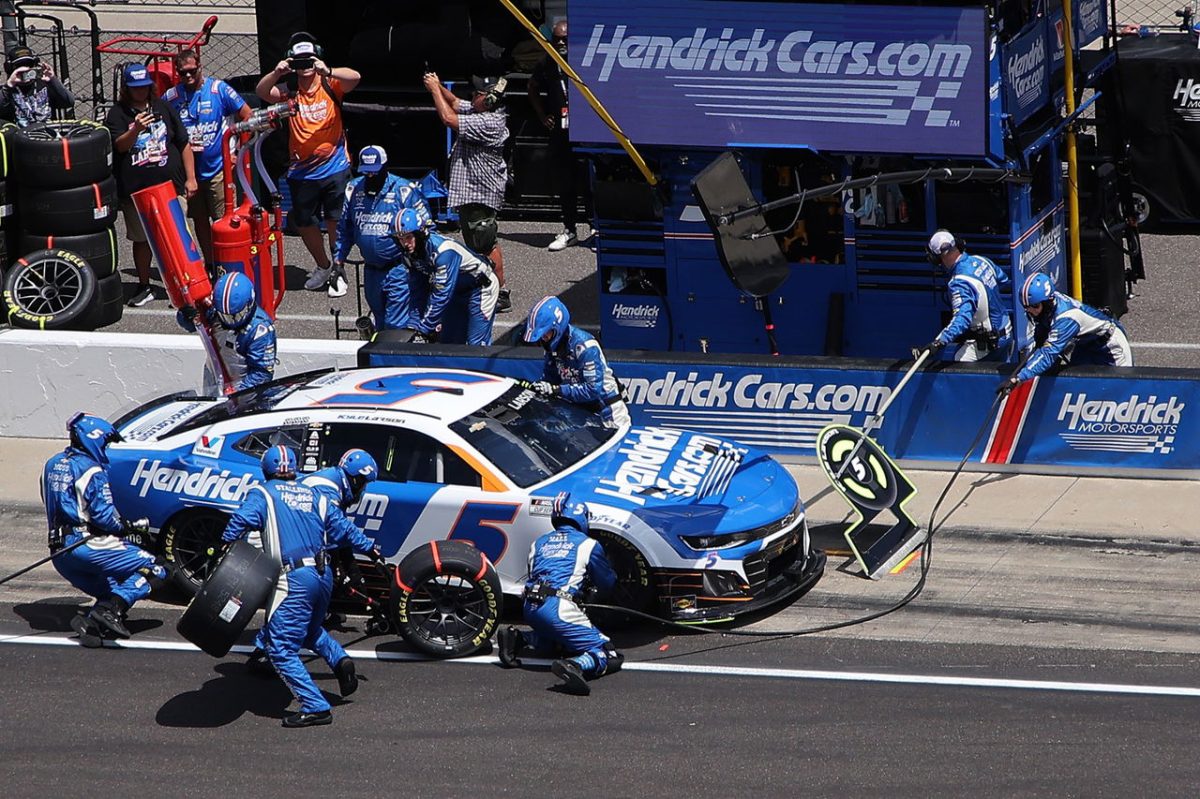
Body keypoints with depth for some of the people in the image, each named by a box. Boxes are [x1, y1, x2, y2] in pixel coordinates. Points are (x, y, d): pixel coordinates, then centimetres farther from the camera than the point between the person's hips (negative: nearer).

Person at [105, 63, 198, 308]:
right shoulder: (118, 114, 2)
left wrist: (190, 178, 6)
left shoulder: (163, 108, 9)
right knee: (141, 239, 8)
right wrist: (136, 129, -33)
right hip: (135, 189, -1)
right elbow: (120, 145, -13)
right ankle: (144, 287, 20)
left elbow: (183, 144, 12)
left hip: (171, 186, 1)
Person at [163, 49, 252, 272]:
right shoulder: (171, 97, 1)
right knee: (200, 221, 12)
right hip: (189, 169, 4)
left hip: (217, 168, -4)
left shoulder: (218, 89, -7)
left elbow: (246, 115, -2)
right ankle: (210, 265, 23)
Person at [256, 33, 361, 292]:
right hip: (302, 172, 3)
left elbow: (355, 78, -23)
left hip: (334, 168, -3)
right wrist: (276, 73, -35)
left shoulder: (330, 87, -4)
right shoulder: (289, 94, 0)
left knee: (335, 222, -1)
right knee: (304, 223, 14)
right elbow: (262, 92, -15)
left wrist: (327, 71, -40)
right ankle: (323, 266, 36)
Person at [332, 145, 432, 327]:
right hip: (371, 270, 6)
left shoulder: (404, 190, -11)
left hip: (398, 269, -6)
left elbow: (426, 229, -7)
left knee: (396, 325, -12)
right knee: (380, 322, 15)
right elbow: (343, 229, 17)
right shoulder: (353, 190, 4)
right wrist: (338, 261, 12)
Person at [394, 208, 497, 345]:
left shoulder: (443, 250, -35)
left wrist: (422, 329, -34)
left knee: (476, 345, -13)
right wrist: (413, 325, -11)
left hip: (481, 286, -8)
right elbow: (418, 292, -3)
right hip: (457, 291, 8)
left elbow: (441, 294, -35)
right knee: (448, 341, 6)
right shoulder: (412, 253, -10)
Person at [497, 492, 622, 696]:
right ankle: (575, 666, -39)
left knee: (555, 639, 37)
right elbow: (607, 584, 17)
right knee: (609, 656, -7)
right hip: (559, 608, -7)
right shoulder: (588, 545, 7)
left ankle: (517, 638, 10)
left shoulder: (539, 543, 22)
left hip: (531, 609, 7)